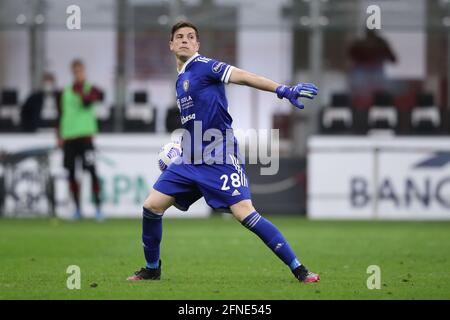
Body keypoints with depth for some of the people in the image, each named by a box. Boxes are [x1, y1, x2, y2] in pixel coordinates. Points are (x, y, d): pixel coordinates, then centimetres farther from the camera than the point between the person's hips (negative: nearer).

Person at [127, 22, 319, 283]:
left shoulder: (203, 65, -7)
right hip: (190, 160, 8)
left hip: (220, 159, -8)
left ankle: (298, 269, -13)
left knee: (244, 212, -18)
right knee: (152, 205, 2)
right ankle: (152, 269, 20)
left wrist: (283, 90, -31)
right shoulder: (181, 78, 17)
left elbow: (242, 76, -20)